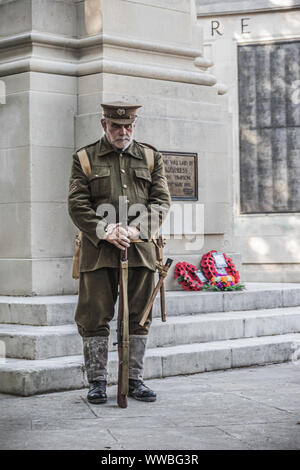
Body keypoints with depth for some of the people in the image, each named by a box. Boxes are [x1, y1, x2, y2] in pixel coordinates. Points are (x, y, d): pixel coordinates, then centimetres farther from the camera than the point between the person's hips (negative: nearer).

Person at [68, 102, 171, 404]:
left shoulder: (151, 158, 13)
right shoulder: (85, 158, 6)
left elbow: (161, 200, 5)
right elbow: (77, 204, -1)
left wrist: (137, 229, -12)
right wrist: (105, 232, -15)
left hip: (140, 250, 2)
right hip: (98, 251, -2)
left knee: (138, 318, 7)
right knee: (95, 317, 0)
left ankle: (135, 379, 17)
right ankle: (97, 382, 10)